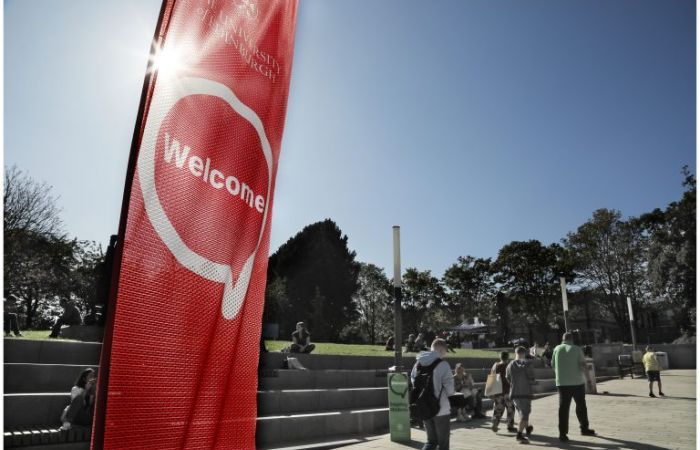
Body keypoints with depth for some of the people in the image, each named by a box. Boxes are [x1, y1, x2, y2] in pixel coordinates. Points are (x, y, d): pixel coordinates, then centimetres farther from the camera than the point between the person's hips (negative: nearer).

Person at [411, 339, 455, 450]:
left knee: (431, 440, 20)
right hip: (441, 409, -5)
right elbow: (450, 388, -12)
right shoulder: (443, 365, -16)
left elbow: (413, 382, 5)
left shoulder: (418, 364, 0)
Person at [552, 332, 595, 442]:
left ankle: (562, 433, -2)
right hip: (577, 381, -1)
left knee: (563, 408, 2)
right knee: (581, 405, 18)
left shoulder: (557, 349, 3)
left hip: (562, 382, 1)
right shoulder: (576, 349, -4)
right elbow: (583, 365, -10)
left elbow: (553, 365, 8)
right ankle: (584, 428, 31)